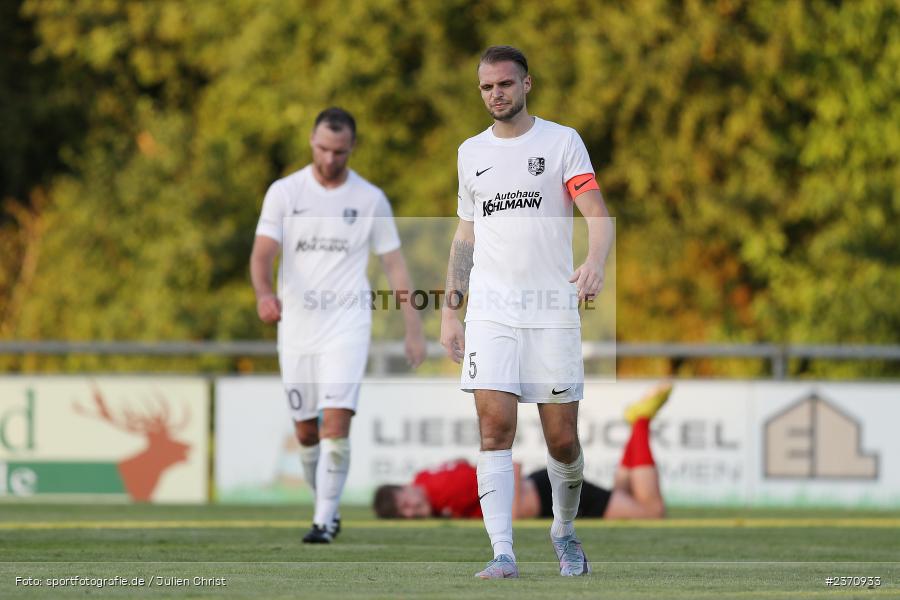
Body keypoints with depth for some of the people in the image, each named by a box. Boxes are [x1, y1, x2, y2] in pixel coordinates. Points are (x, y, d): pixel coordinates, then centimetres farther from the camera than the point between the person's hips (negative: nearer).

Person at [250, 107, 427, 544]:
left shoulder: (370, 200, 2)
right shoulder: (284, 192, 1)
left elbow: (394, 265, 7)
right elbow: (263, 251, -10)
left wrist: (414, 330, 3)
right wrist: (264, 293, -31)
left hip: (347, 326, -2)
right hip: (296, 327, 2)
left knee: (335, 421, -16)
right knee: (305, 430, 7)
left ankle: (324, 520, -16)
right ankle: (327, 506, 27)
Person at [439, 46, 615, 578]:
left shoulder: (562, 141, 1)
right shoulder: (471, 153, 14)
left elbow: (598, 214, -10)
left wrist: (596, 263, -31)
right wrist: (449, 311, 14)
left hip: (553, 309, -2)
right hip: (490, 310, 2)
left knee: (563, 439, 2)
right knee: (496, 427, -13)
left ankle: (565, 531, 28)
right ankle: (503, 551, -16)